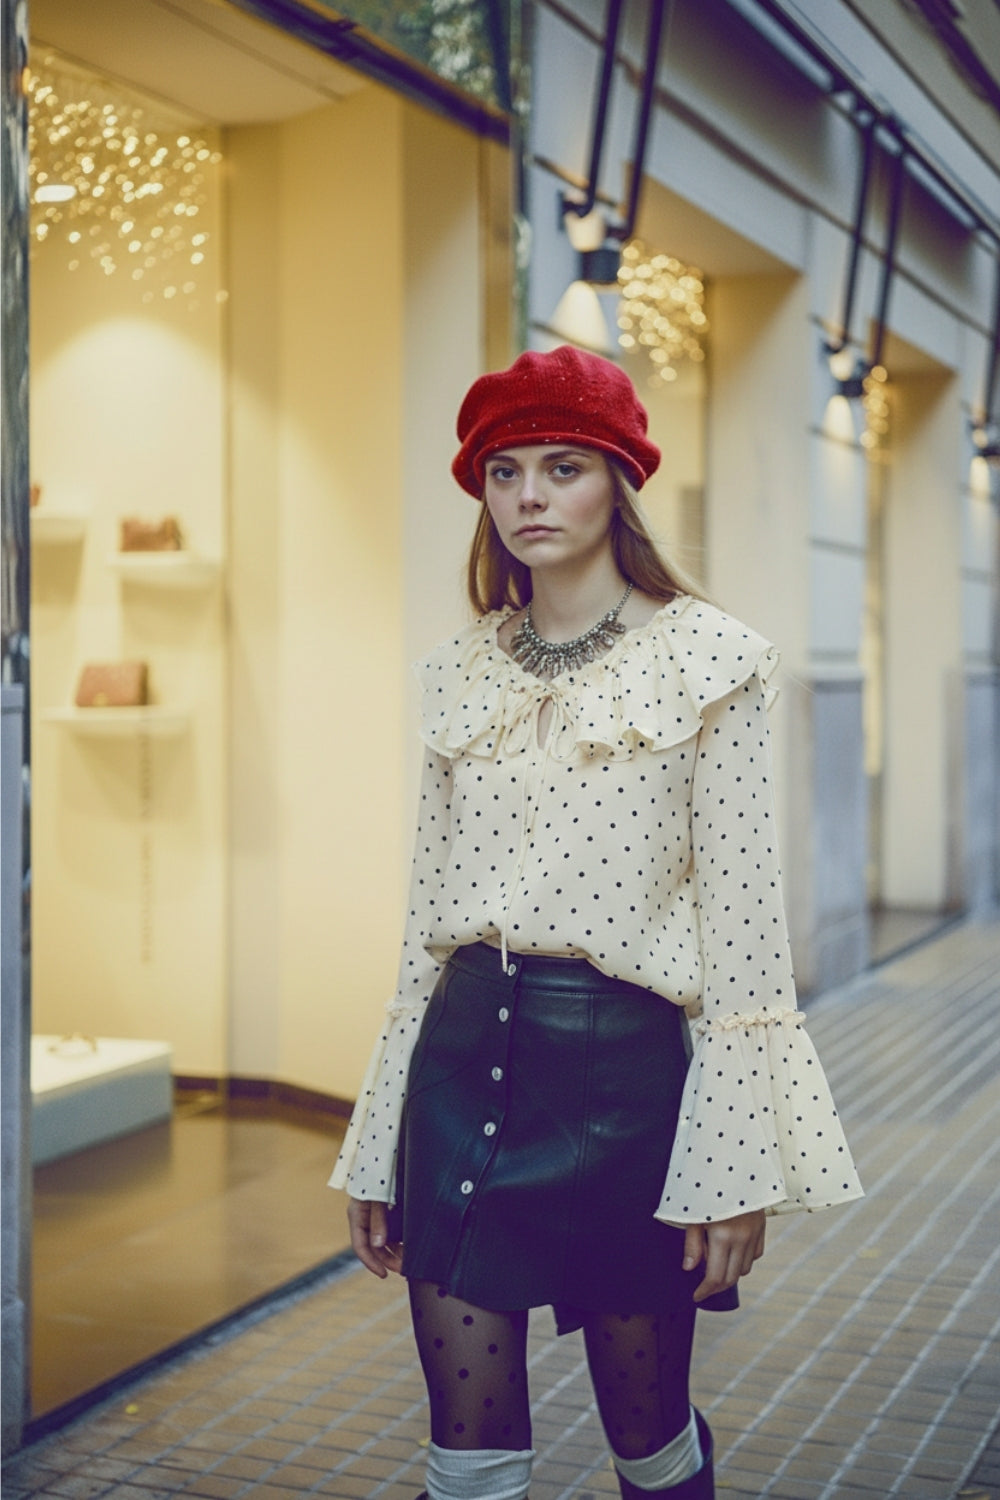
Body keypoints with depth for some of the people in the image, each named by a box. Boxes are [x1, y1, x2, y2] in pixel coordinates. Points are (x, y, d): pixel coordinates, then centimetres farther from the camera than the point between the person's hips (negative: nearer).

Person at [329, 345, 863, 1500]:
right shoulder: (462, 675, 9)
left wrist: (734, 1162, -10)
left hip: (624, 1058, -3)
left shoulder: (707, 660, -4)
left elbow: (742, 919, -6)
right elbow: (427, 918, 12)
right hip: (464, 1055, 4)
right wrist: (380, 1146, 12)